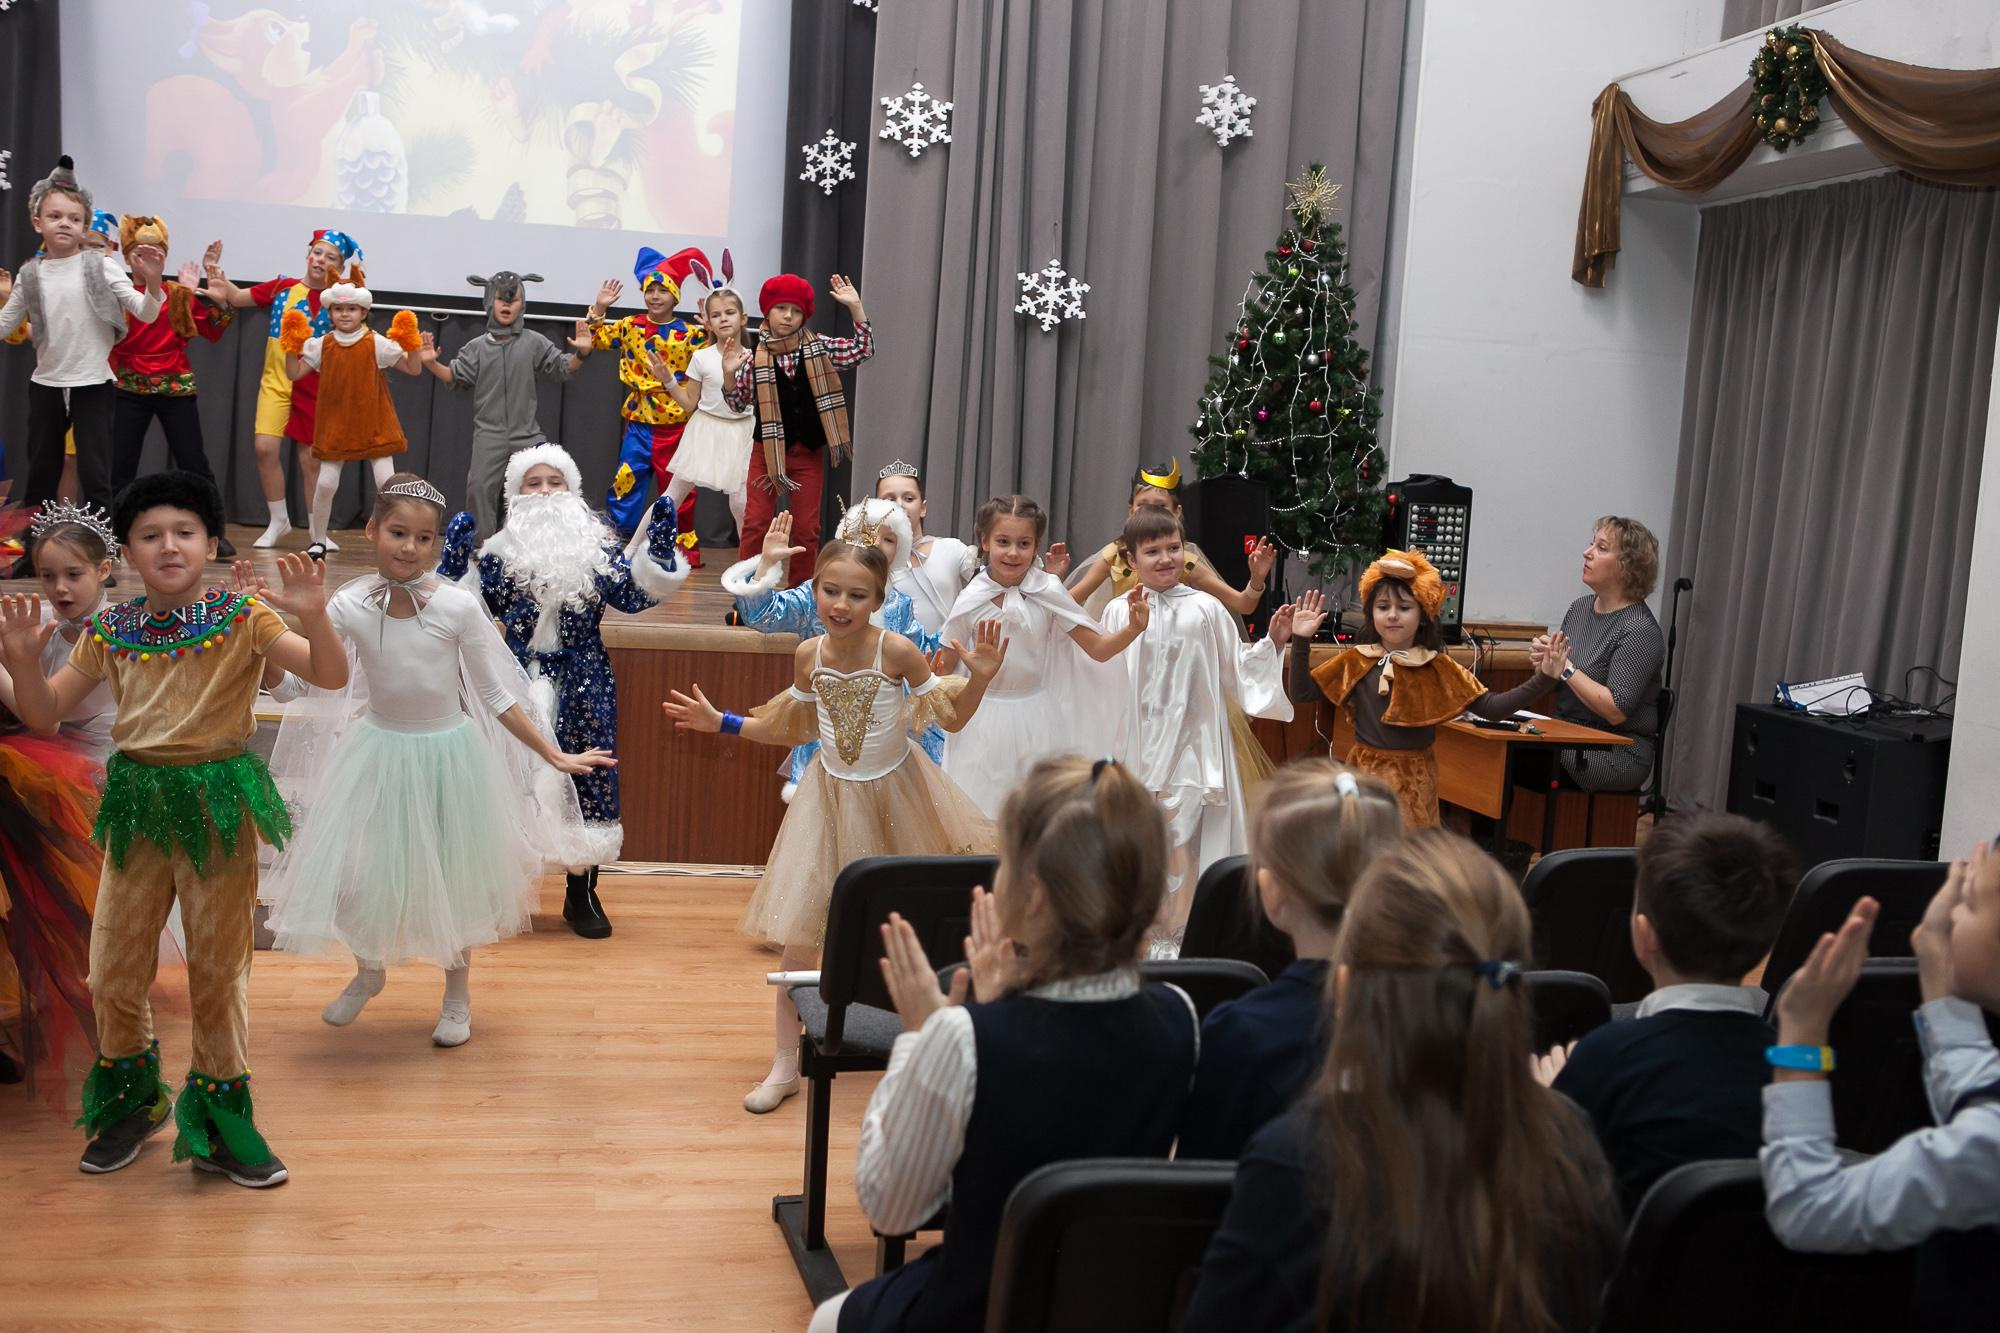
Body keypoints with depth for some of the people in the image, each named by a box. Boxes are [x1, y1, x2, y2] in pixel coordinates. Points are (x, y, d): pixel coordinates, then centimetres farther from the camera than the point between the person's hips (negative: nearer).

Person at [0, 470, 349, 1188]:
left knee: (219, 966, 8)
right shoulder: (110, 630, 2)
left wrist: (312, 615, -36)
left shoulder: (243, 617, -8)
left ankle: (221, 1111, 26)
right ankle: (129, 1097, 35)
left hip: (219, 802, -3)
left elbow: (331, 675, -18)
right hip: (137, 801, 3)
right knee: (113, 969, 10)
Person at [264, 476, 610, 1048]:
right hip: (378, 749, 1)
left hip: (448, 751, -1)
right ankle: (368, 969, 42)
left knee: (452, 875, 13)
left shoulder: (459, 606, -16)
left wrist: (554, 756, -8)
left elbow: (495, 695, -8)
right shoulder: (349, 605, -12)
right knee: (356, 869, 9)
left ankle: (458, 992, 37)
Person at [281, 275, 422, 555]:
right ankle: (318, 542, 16)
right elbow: (294, 374, 3)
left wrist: (410, 345, -20)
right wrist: (292, 347, -9)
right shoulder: (322, 345, 1)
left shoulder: (376, 343, -5)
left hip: (373, 425, -2)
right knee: (325, 483, -1)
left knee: (387, 483, -8)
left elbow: (414, 369, -4)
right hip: (335, 425, 2)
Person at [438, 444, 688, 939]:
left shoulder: (597, 549, 4)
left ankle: (582, 894, 16)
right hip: (518, 681, -1)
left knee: (586, 770, 3)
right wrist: (455, 560, -12)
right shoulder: (500, 553, 2)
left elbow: (633, 593, -4)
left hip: (582, 685, 1)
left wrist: (659, 549, -14)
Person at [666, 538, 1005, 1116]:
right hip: (830, 796, 2)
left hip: (894, 795, -2)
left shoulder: (897, 650, -18)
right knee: (798, 929, -3)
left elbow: (952, 719, -9)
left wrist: (978, 677, -25)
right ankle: (786, 1064, 11)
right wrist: (721, 722, 5)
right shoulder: (809, 655, -7)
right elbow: (791, 727, 10)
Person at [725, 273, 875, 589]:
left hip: (808, 453, 2)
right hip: (768, 451, -2)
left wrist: (855, 307, -16)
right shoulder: (756, 358, -7)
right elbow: (739, 404, 0)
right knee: (756, 523, -3)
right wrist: (729, 375, -19)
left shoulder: (819, 347, -1)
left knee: (807, 528, 6)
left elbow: (862, 350, -6)